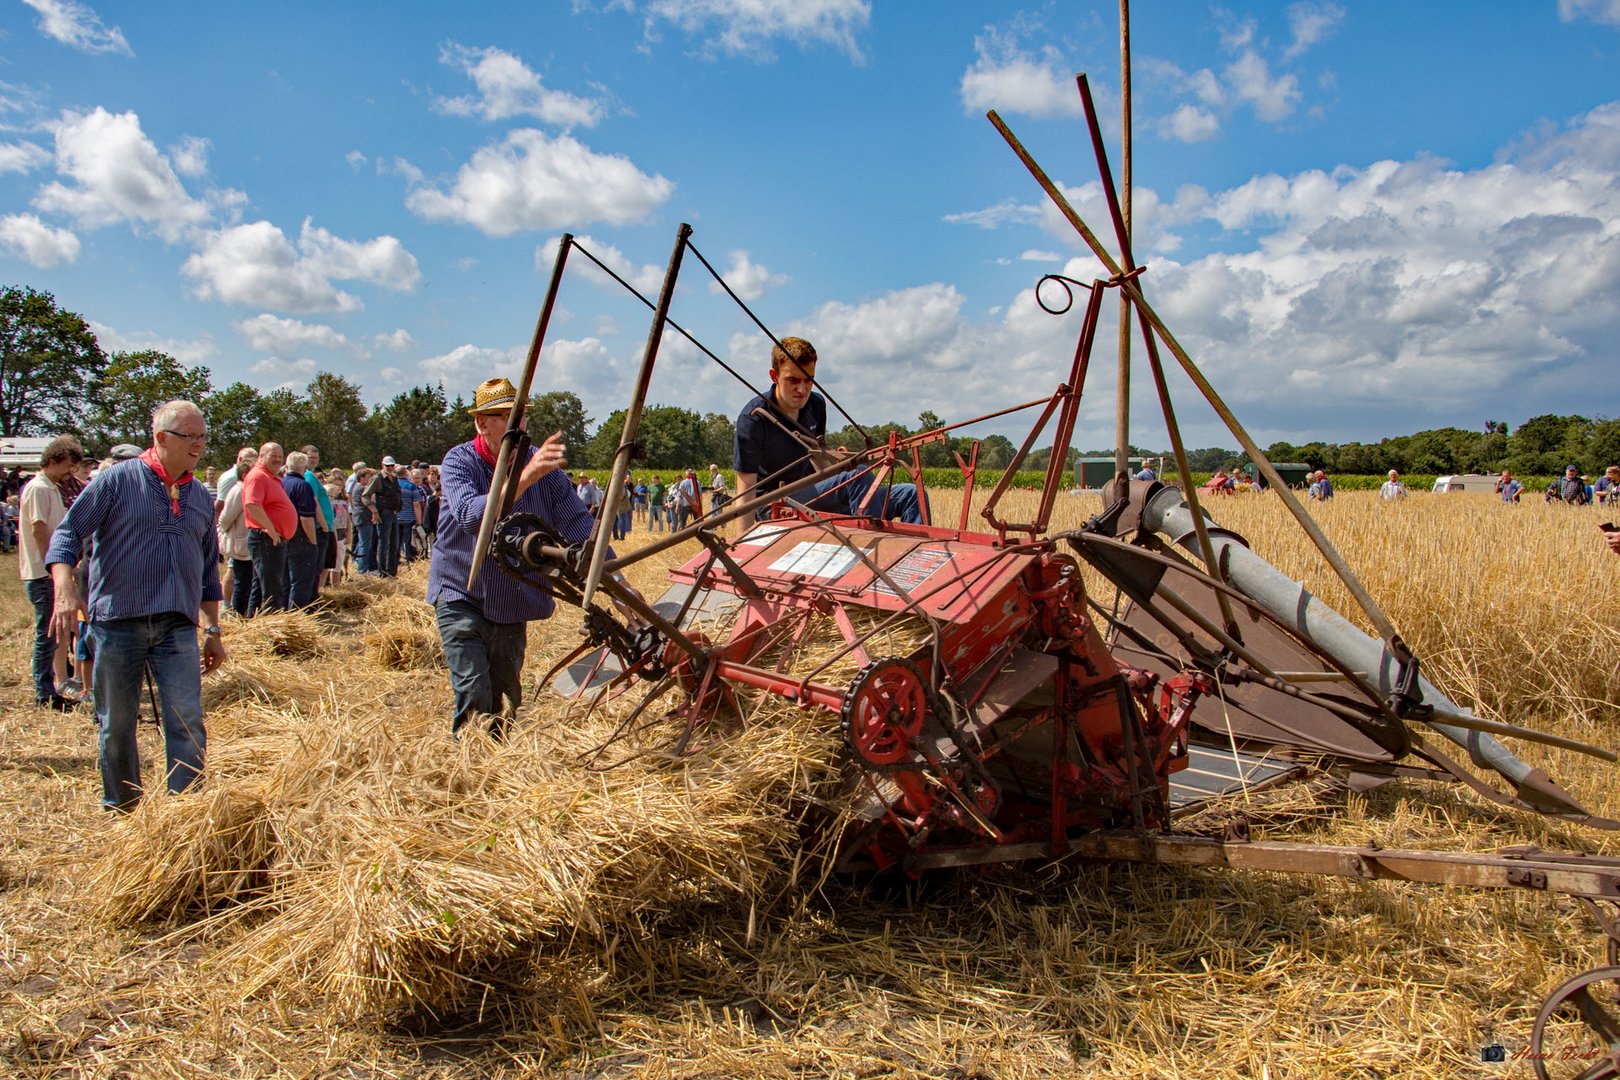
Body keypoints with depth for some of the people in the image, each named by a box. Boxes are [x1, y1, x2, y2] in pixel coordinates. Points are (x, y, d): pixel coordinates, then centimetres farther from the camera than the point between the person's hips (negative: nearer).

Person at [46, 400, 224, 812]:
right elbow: (68, 534, -3)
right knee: (117, 723, 8)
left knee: (187, 720, -7)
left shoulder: (200, 496, 13)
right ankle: (119, 810, 25)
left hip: (177, 627, 3)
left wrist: (213, 629, 17)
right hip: (117, 622, -3)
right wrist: (65, 589, -20)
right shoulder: (118, 480, 0)